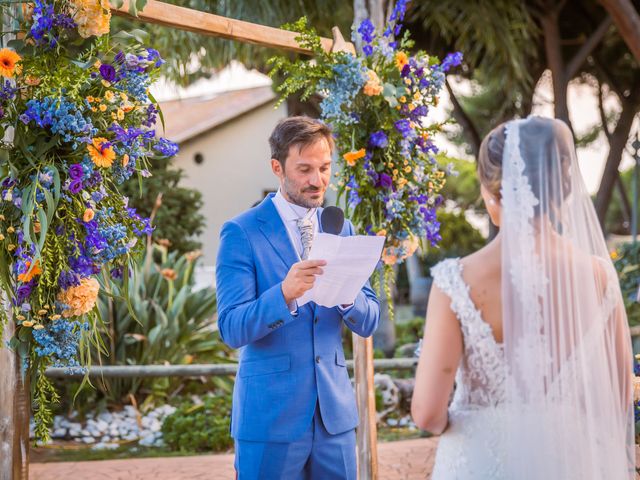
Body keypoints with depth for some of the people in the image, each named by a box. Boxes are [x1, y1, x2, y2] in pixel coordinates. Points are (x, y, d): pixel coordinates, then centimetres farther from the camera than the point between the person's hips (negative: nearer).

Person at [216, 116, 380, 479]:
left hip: (334, 411, 5)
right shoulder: (242, 232, -7)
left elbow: (369, 323, 6)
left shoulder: (341, 229, 9)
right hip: (270, 413, -4)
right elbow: (231, 329, -13)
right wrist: (284, 293, -30)